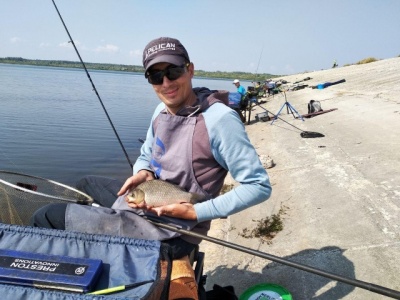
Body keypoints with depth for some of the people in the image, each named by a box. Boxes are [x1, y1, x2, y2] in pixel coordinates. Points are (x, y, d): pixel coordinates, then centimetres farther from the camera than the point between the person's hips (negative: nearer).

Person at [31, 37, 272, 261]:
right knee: (86, 185, 30)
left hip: (169, 231, -8)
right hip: (145, 201, 9)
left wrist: (196, 213, -24)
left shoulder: (219, 119, -24)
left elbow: (260, 186, -22)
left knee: (45, 219, -5)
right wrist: (144, 175, -9)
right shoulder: (162, 110, 2)